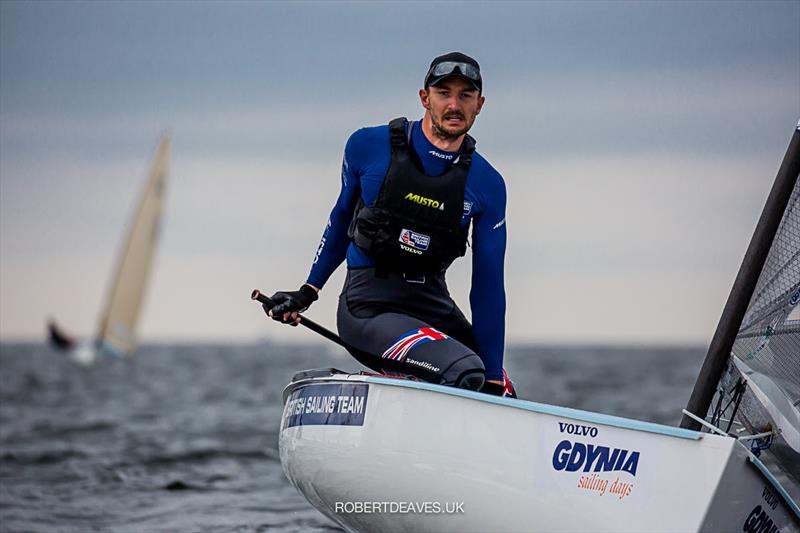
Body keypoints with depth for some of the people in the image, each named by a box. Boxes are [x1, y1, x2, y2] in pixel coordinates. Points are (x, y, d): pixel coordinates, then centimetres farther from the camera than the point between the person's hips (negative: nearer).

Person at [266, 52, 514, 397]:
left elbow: (488, 287, -1)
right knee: (464, 373, -28)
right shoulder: (368, 147, -8)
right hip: (368, 306, -5)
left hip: (435, 306, 5)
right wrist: (308, 291, 16)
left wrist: (495, 381, -4)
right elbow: (343, 215, 12)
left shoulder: (487, 185, -2)